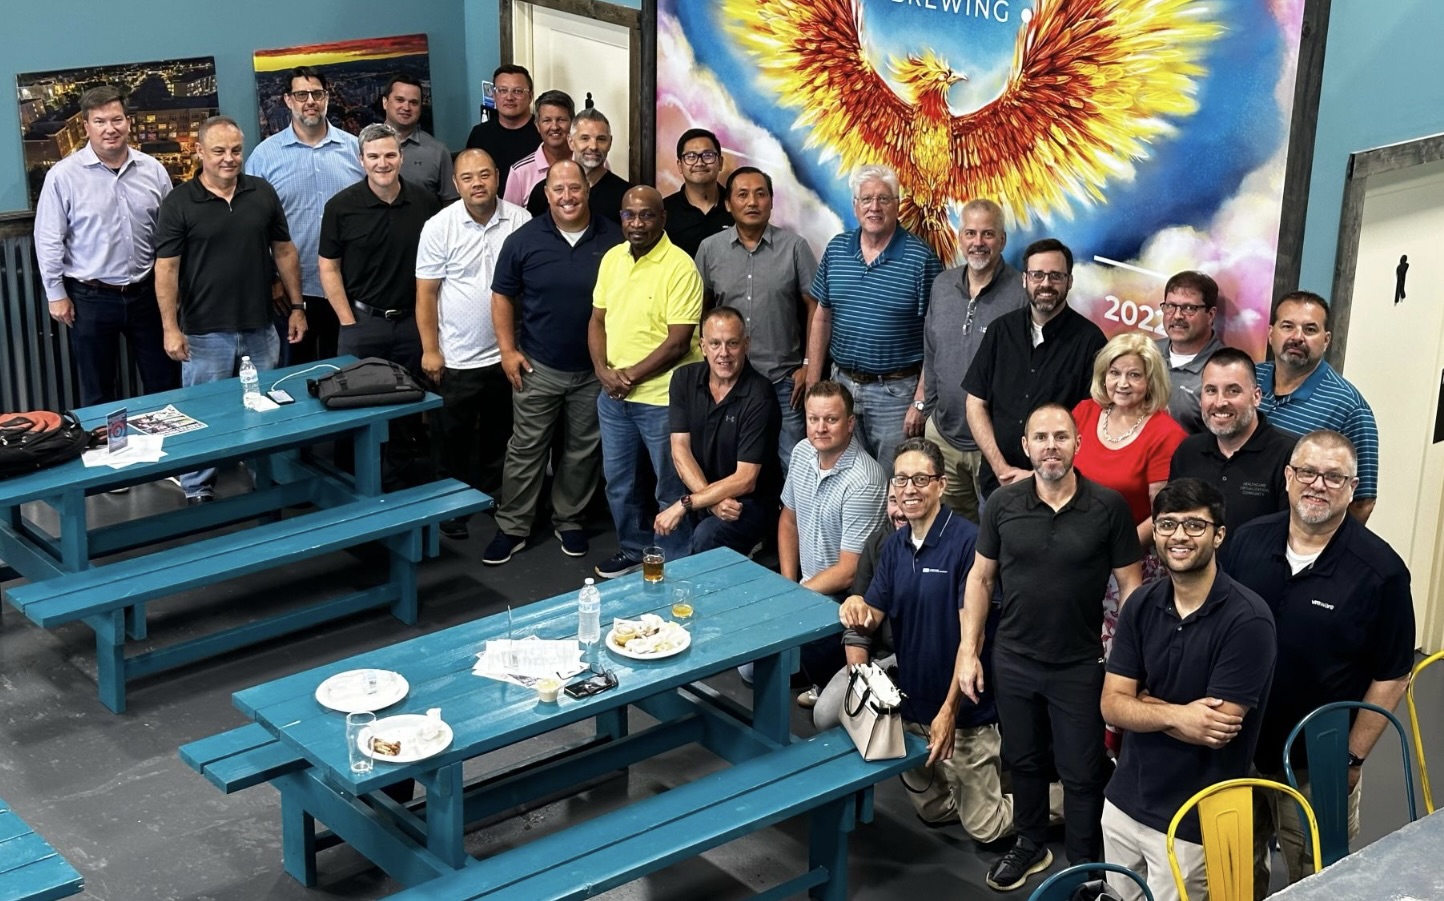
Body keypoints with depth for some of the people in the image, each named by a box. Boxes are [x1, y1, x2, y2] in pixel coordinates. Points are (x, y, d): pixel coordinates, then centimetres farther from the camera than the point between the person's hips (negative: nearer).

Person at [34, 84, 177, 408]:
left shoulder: (152, 169, 0)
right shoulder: (63, 175, -10)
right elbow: (48, 240, -6)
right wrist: (57, 295, -5)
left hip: (146, 292, 3)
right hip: (91, 297, -3)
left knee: (165, 384, 12)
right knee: (98, 393, 10)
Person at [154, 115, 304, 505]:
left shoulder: (263, 193, 4)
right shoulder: (179, 204, -7)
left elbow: (283, 250, 11)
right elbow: (166, 268, -7)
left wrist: (296, 306, 7)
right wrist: (170, 328, -12)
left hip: (260, 328, 3)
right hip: (205, 333, -3)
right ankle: (198, 491, 17)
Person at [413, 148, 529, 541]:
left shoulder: (520, 221, -4)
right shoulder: (439, 227, -9)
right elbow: (426, 292, -5)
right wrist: (429, 350, -7)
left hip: (506, 353, 2)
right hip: (456, 358, -2)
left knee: (499, 435, 16)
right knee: (456, 438, 9)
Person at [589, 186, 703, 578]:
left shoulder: (680, 267, -16)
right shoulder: (612, 259, 6)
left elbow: (678, 341, -18)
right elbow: (598, 320, 11)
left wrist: (631, 375, -15)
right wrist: (603, 370, -5)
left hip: (660, 396, -7)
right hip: (613, 396, 7)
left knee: (670, 489, 5)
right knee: (617, 481, 19)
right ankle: (632, 550, 38)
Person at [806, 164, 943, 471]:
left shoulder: (921, 259, -9)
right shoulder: (836, 250, 5)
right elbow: (822, 318, 12)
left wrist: (920, 402, -13)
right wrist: (813, 383, 7)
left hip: (896, 390, -4)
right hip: (842, 385, 5)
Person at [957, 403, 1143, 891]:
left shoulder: (1109, 506, -12)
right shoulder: (1002, 503, -6)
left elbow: (1130, 585, -6)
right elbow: (980, 577, 3)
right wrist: (969, 651, 1)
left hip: (1081, 666, -3)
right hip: (1013, 661, 3)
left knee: (1081, 773, 8)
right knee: (1023, 760, 20)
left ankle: (1084, 869, 26)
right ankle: (1030, 844, 42)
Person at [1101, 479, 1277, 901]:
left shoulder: (1247, 619, -19)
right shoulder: (1142, 604, 0)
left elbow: (1217, 731, -21)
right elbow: (1111, 705, -5)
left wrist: (1142, 701, -11)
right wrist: (1174, 715, -22)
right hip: (1123, 802, 6)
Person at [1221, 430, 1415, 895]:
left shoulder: (1380, 569, -15)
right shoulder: (1248, 541, -4)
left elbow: (1391, 678, -10)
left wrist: (1352, 759, -11)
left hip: (1316, 767, -3)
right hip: (1237, 749, 4)